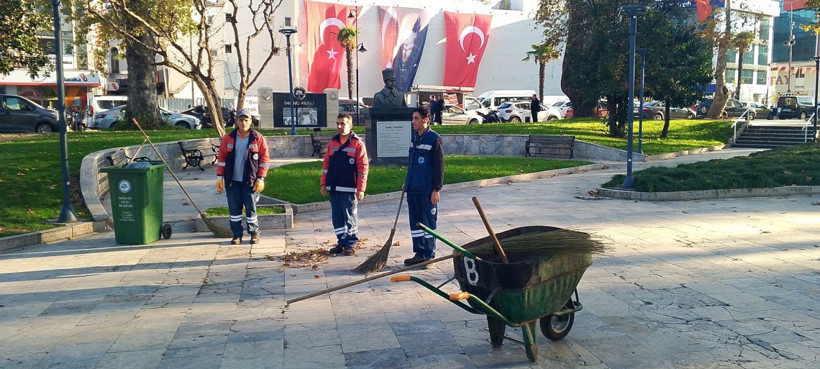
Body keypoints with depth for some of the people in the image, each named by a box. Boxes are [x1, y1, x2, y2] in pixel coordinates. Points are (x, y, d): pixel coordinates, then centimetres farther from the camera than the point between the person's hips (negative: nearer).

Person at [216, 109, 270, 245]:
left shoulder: (258, 138, -2)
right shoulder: (228, 138, 4)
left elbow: (265, 159, -2)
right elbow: (221, 157, 6)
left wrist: (260, 179, -6)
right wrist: (220, 177, 1)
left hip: (250, 181, -2)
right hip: (232, 180, 2)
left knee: (250, 208, 3)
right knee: (234, 208, 6)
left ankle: (254, 233, 17)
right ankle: (237, 235, 16)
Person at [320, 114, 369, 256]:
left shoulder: (358, 143, -5)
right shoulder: (332, 143, 12)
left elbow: (363, 168, -8)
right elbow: (326, 164, 15)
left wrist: (360, 189, -12)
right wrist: (323, 183, 9)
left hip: (349, 189, -5)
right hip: (333, 188, 5)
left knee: (350, 217, 3)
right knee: (336, 218, 10)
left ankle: (351, 244, 13)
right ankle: (341, 243, 21)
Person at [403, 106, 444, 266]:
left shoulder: (434, 138, -11)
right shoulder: (413, 136, 12)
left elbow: (439, 165, -11)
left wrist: (436, 189, -14)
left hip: (427, 190, -7)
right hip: (412, 189, 7)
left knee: (428, 222, 1)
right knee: (415, 222, 12)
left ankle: (429, 255, 11)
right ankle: (419, 253, 21)